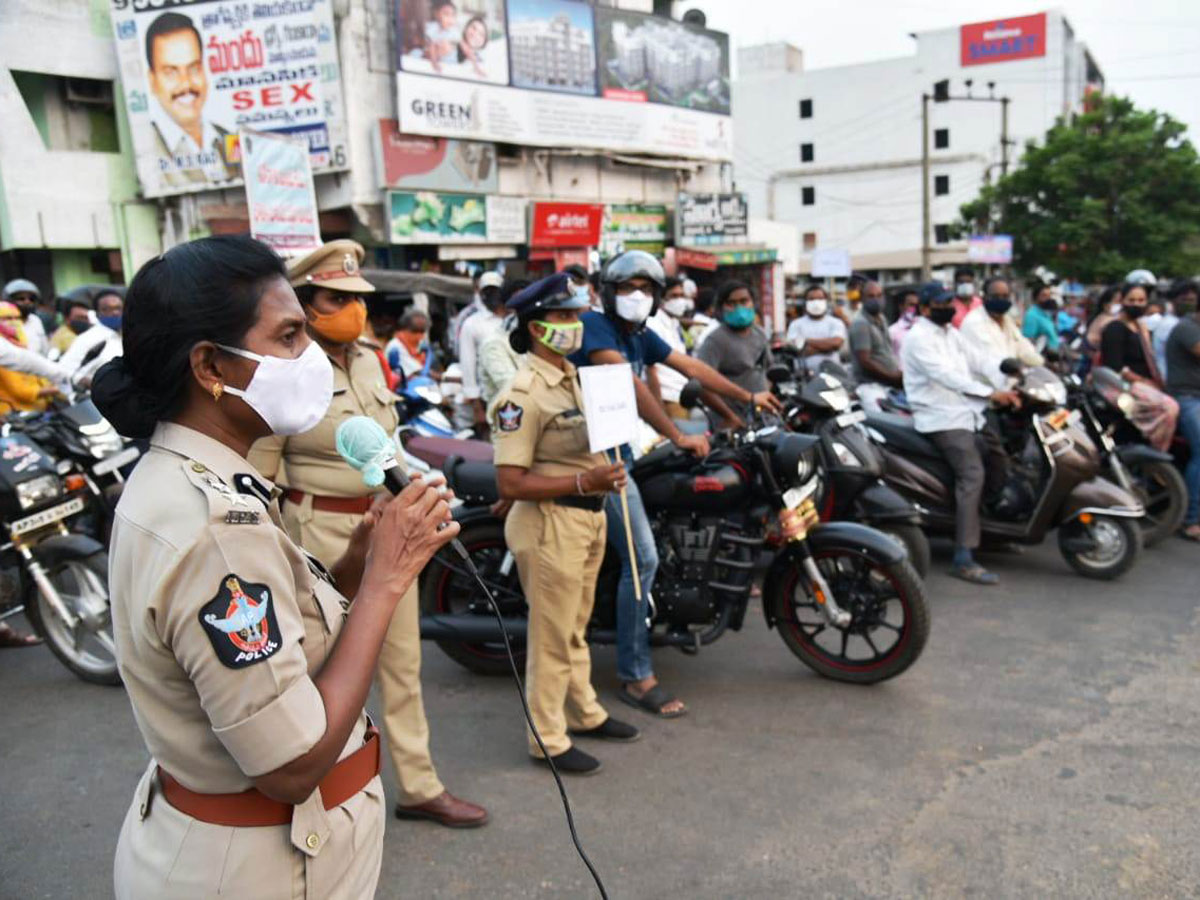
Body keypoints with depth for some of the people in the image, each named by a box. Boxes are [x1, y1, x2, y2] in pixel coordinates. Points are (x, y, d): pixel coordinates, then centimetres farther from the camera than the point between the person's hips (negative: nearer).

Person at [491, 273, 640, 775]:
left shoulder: (574, 377, 11)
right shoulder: (523, 394, -19)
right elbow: (510, 484, -24)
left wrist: (607, 472, 6)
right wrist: (584, 481, -27)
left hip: (588, 517, 9)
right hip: (551, 523, -9)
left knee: (576, 627, 22)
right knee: (552, 636, 3)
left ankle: (583, 713, 38)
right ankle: (548, 739, 19)